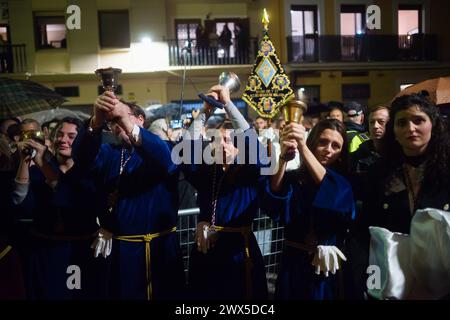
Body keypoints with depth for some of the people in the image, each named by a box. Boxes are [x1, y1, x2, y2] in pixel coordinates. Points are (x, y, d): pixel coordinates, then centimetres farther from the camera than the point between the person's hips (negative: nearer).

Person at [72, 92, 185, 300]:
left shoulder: (161, 148, 3)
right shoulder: (107, 154, 11)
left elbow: (165, 159, -23)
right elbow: (83, 156, -12)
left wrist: (128, 123, -36)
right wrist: (97, 121, -32)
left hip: (161, 247, -2)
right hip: (119, 250, 3)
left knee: (166, 294, 7)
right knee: (123, 293, 13)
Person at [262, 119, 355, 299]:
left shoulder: (344, 183, -1)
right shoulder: (293, 178, -4)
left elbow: (335, 195, -26)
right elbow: (273, 207, -23)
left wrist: (302, 147, -36)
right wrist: (283, 157, -39)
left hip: (329, 269, 0)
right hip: (294, 266, 0)